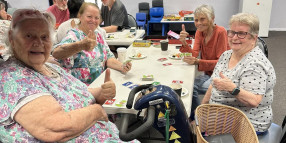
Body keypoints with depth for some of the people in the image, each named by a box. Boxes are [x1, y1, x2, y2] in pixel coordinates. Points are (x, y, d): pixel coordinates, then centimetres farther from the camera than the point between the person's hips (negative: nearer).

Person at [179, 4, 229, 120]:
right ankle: (195, 118, 2)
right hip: (208, 74, 6)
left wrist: (198, 62, -33)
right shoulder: (199, 32, 3)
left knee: (192, 87, -26)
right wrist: (184, 42, -23)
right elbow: (194, 54, -6)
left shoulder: (220, 32, -17)